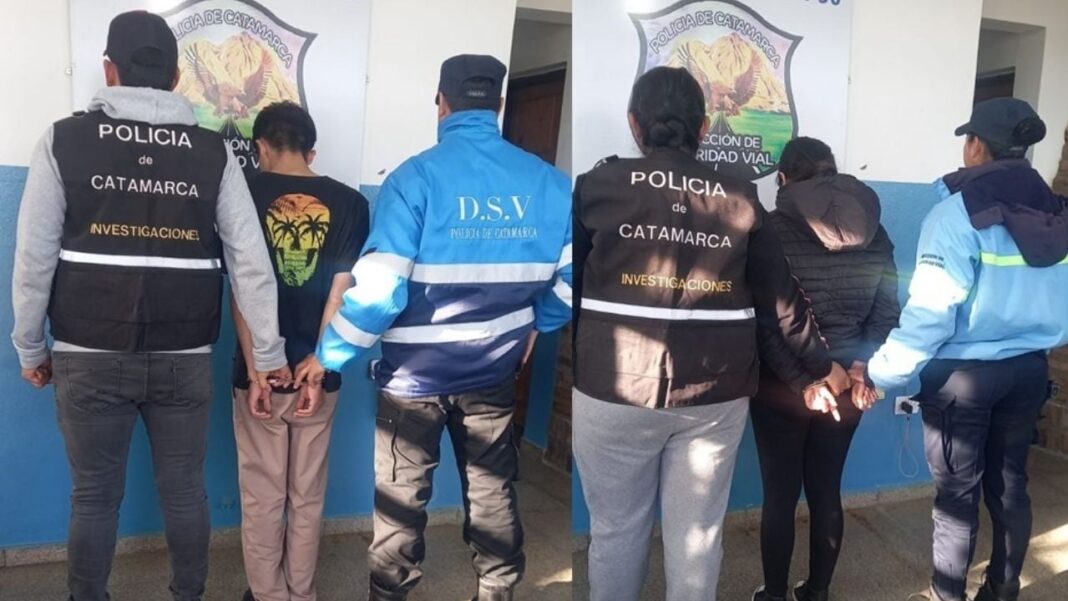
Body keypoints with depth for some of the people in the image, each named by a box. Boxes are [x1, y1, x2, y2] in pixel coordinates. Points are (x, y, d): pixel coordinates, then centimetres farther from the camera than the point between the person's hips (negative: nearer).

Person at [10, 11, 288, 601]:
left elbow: (34, 256, -2)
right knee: (184, 489, 14)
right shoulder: (213, 152, -1)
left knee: (94, 495, 13)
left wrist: (30, 346, 10)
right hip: (183, 358, 1)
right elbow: (250, 260, -3)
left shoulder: (65, 139, -2)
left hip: (90, 356, 0)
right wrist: (268, 352, 2)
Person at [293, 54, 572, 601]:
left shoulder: (417, 176, -16)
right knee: (492, 490, 19)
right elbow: (572, 270, -2)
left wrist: (327, 355, -9)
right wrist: (538, 323, 14)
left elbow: (379, 285, -21)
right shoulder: (546, 181, -4)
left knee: (401, 495, 13)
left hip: (415, 369, -3)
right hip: (495, 367, 4)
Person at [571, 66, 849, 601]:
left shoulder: (598, 186, -1)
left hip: (615, 387, -1)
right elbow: (781, 296, 10)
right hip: (714, 392, 2)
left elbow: (567, 283, 4)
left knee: (616, 528, 13)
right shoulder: (739, 197, 5)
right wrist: (820, 366, 23)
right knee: (698, 534, 12)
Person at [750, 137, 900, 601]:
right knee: (826, 493, 16)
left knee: (780, 496, 8)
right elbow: (886, 315, 1)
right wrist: (864, 368, -2)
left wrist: (804, 381, -13)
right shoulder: (874, 233, 3)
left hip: (782, 388, -4)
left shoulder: (772, 230, -11)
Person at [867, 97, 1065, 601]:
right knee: (1009, 482, 16)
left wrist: (882, 372, -16)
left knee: (957, 491, 5)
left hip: (964, 372, -6)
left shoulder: (960, 210, -15)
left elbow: (932, 309, -21)